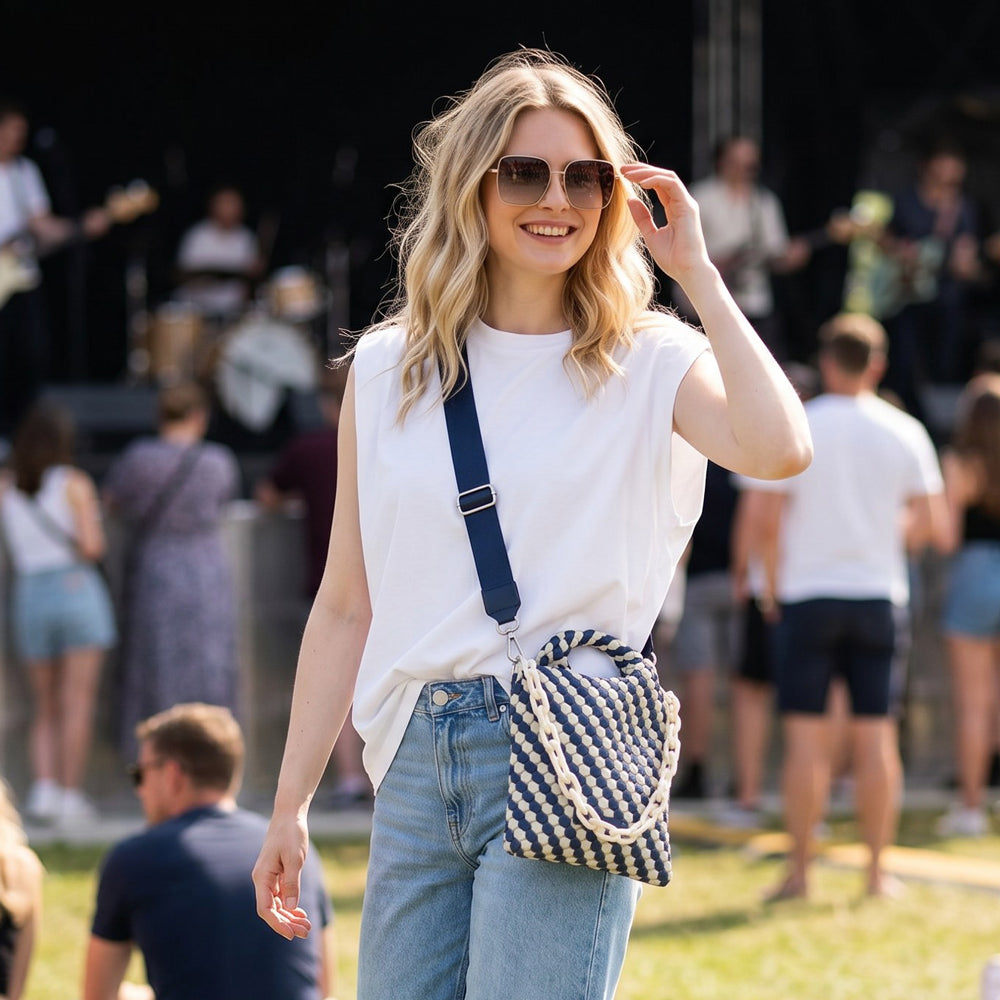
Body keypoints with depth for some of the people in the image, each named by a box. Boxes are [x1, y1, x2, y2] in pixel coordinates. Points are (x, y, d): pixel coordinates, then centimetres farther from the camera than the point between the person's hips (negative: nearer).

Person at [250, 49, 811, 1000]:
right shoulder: (388, 368, 12)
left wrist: (696, 271, -9)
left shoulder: (650, 364, 3)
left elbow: (778, 449, -19)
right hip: (418, 767, 4)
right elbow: (346, 606, 15)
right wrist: (289, 804, 12)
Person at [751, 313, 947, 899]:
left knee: (807, 736, 0)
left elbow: (771, 522, -6)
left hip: (808, 594, -1)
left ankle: (801, 870, -1)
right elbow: (935, 527, 1)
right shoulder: (905, 433, 2)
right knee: (877, 735, 4)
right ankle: (878, 870, 5)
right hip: (879, 596, 2)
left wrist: (773, 587, 8)